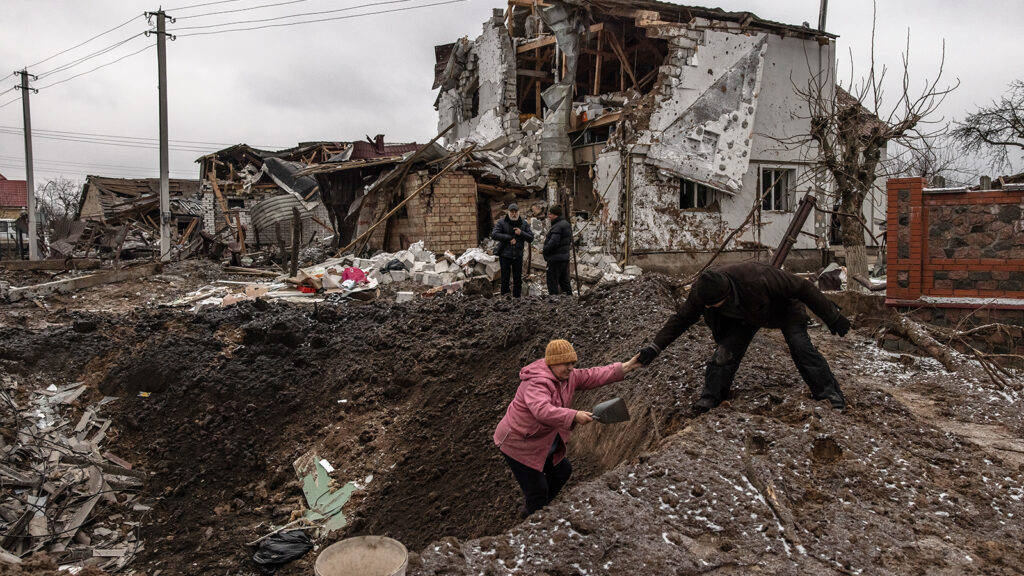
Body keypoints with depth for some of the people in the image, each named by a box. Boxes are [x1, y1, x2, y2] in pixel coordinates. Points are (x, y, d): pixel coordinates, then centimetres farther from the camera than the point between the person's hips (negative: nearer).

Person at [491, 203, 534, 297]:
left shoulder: (524, 223, 6)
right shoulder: (501, 222, -3)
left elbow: (531, 238, 2)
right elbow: (494, 235, -15)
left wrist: (521, 233, -15)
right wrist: (509, 238, -18)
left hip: (518, 255, 3)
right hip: (505, 255, -3)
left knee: (518, 280, 5)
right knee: (505, 279, -1)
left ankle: (517, 298, 14)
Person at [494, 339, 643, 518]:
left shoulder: (567, 376, -1)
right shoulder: (537, 383, -31)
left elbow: (593, 376, 0)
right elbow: (542, 410, -47)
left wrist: (625, 368, -6)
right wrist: (574, 416, -56)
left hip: (544, 442, 10)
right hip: (519, 444, -10)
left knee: (562, 471, 23)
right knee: (537, 491, -4)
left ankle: (532, 508, 41)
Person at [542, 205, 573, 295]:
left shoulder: (557, 227, -20)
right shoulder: (566, 223, 12)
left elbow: (553, 242, -28)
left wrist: (544, 250, -14)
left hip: (555, 259, -10)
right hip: (565, 257, 10)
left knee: (552, 282, -2)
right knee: (564, 281, 18)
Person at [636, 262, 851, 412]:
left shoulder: (758, 278, -47)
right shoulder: (701, 292, -33)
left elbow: (803, 288, -34)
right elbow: (681, 318, -18)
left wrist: (833, 318, -24)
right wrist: (655, 347, -27)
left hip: (782, 308, -3)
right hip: (744, 316, 3)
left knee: (801, 347, -12)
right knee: (727, 350, -14)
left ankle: (829, 392, 2)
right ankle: (710, 396, -5)